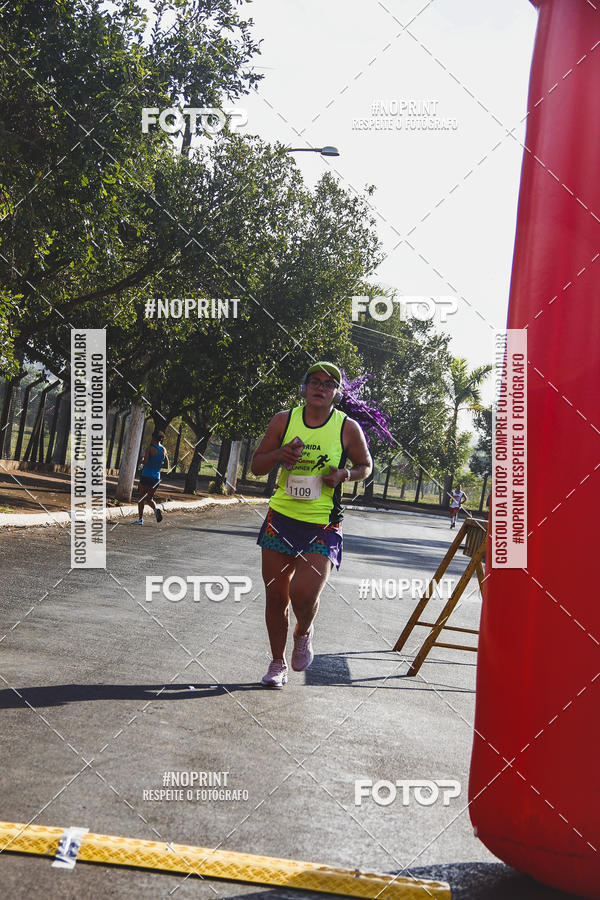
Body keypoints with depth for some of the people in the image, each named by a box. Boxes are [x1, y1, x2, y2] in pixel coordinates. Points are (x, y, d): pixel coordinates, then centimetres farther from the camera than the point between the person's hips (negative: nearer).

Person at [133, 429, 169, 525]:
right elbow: (166, 466, 11)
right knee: (149, 498, 16)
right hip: (156, 477, 5)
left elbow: (145, 462, -19)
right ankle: (156, 508, -14)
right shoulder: (164, 450, 7)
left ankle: (140, 519, 3)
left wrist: (141, 462, 3)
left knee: (141, 498, 7)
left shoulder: (150, 448, -9)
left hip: (146, 476, -5)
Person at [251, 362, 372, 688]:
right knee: (275, 596, 8)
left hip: (323, 526, -3)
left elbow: (365, 466, 12)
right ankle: (278, 663, 29)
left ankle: (303, 633, 18)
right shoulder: (284, 420, 2)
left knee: (304, 594, -18)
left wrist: (344, 474, -10)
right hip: (281, 517, 3)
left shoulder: (348, 428, -3)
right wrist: (279, 455, -14)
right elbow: (256, 466, 8)